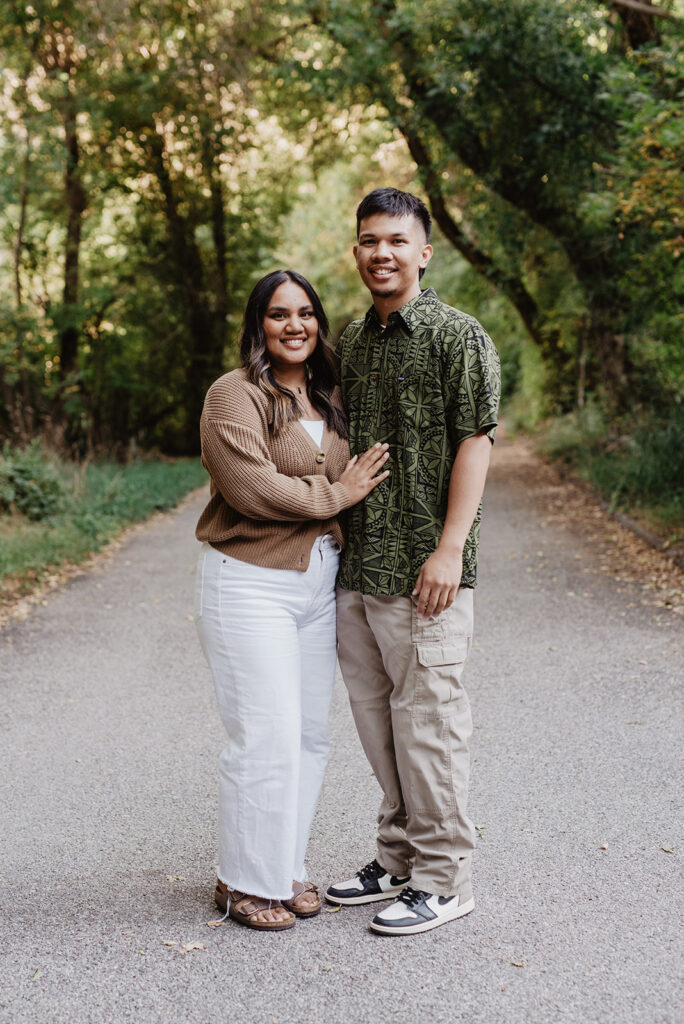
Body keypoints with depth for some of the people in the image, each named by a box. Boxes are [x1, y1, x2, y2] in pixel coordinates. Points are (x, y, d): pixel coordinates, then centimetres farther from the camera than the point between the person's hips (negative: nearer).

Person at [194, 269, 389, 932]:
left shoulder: (328, 399, 14)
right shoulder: (235, 395, -8)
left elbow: (356, 479, 24)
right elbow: (251, 486, -20)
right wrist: (334, 495, -12)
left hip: (317, 582, 7)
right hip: (249, 584, -7)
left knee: (310, 733, 10)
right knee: (267, 738, -6)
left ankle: (286, 867, 25)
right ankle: (245, 882, 11)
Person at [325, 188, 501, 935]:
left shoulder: (457, 336, -7)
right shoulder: (351, 340, 14)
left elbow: (475, 444, -12)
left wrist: (449, 547, -18)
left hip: (423, 571, -7)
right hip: (355, 566, 7)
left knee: (427, 719, 0)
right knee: (376, 717, 15)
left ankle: (443, 877, 14)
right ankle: (398, 858, 30)